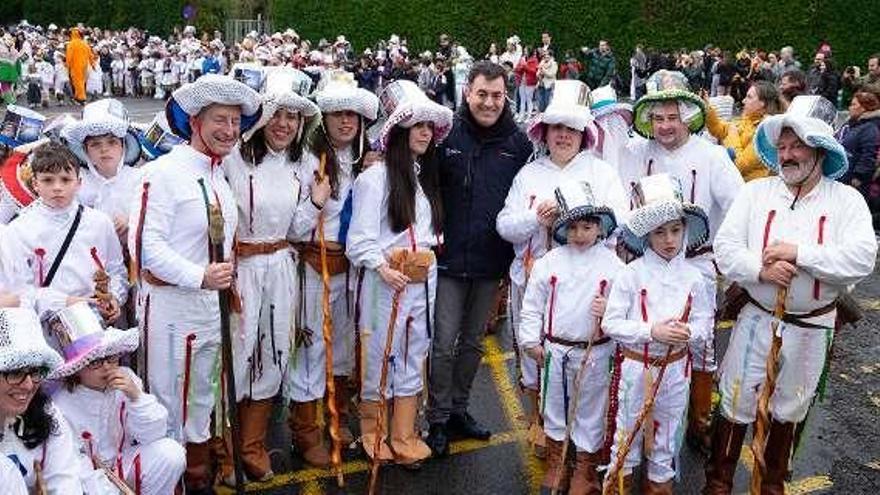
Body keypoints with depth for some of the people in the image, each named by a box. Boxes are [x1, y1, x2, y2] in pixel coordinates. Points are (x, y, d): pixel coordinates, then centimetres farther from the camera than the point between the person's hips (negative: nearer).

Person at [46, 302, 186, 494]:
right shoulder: (61, 407, -19)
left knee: (171, 452, -21)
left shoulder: (126, 378, -10)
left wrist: (136, 396, -26)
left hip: (124, 464, 3)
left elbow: (155, 434, -11)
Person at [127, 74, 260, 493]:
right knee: (168, 401, 4)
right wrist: (199, 277, -24)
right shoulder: (164, 171, -14)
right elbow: (145, 244, -19)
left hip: (211, 302, 8)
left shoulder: (221, 176, 10)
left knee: (201, 399, 20)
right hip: (169, 304, -8)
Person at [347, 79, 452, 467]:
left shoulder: (426, 177, 14)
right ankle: (373, 433, 22)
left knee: (414, 357, 10)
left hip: (423, 280, 6)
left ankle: (404, 437, 21)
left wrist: (431, 252, 3)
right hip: (385, 280, -6)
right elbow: (360, 239, -13)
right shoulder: (375, 177, -8)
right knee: (380, 355, 4)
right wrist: (382, 268, -22)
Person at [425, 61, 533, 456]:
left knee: (473, 342, 17)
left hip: (492, 261, 3)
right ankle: (438, 419, 19)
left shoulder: (518, 142, 0)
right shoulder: (447, 134, -6)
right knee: (444, 343, 2)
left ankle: (459, 409, 34)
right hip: (450, 258, -3)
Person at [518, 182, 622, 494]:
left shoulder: (612, 264, -7)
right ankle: (555, 462, 35)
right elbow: (532, 305, 2)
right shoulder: (549, 262, -3)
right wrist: (531, 340, 0)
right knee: (554, 405, 16)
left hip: (593, 353, -2)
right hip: (554, 349, 2)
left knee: (589, 410, 10)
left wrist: (608, 312, -24)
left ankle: (585, 469, 26)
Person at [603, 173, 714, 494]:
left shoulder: (693, 278, -3)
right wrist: (652, 331, -23)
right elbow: (612, 323, -13)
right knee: (628, 432, 12)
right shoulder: (631, 275, -11)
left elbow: (704, 326, -1)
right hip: (634, 366, -2)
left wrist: (688, 333, -23)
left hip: (675, 369, 3)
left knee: (666, 435, 17)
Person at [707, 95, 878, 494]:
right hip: (756, 319, 0)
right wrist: (760, 269, -23)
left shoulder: (846, 200, -5)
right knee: (736, 406, 7)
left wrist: (799, 252, -23)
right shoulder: (756, 192, -1)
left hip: (812, 327, 0)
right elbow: (725, 244, -7)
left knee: (788, 411, 18)